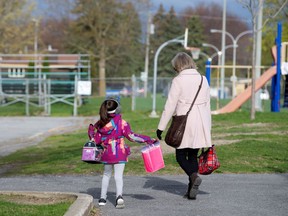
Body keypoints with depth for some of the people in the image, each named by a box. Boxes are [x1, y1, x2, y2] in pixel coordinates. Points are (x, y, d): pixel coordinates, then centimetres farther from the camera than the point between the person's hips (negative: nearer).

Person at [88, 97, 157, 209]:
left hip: (106, 154, 3)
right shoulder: (121, 123, -11)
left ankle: (102, 197, 21)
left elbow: (96, 140, 5)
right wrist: (148, 139, -6)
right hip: (120, 154, -3)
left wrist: (91, 131, 24)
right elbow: (131, 136, -11)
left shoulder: (100, 124, -2)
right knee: (118, 175, -3)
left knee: (106, 174, 20)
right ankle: (119, 196, -23)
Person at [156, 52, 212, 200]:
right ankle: (191, 191, 10)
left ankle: (194, 176, -21)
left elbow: (170, 105, -8)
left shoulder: (178, 81, -8)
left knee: (180, 156, 6)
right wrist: (207, 128, 19)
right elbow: (207, 105, 13)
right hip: (201, 124, 5)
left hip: (184, 123, -5)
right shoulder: (203, 80, 9)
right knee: (193, 156, 13)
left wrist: (161, 127, -2)